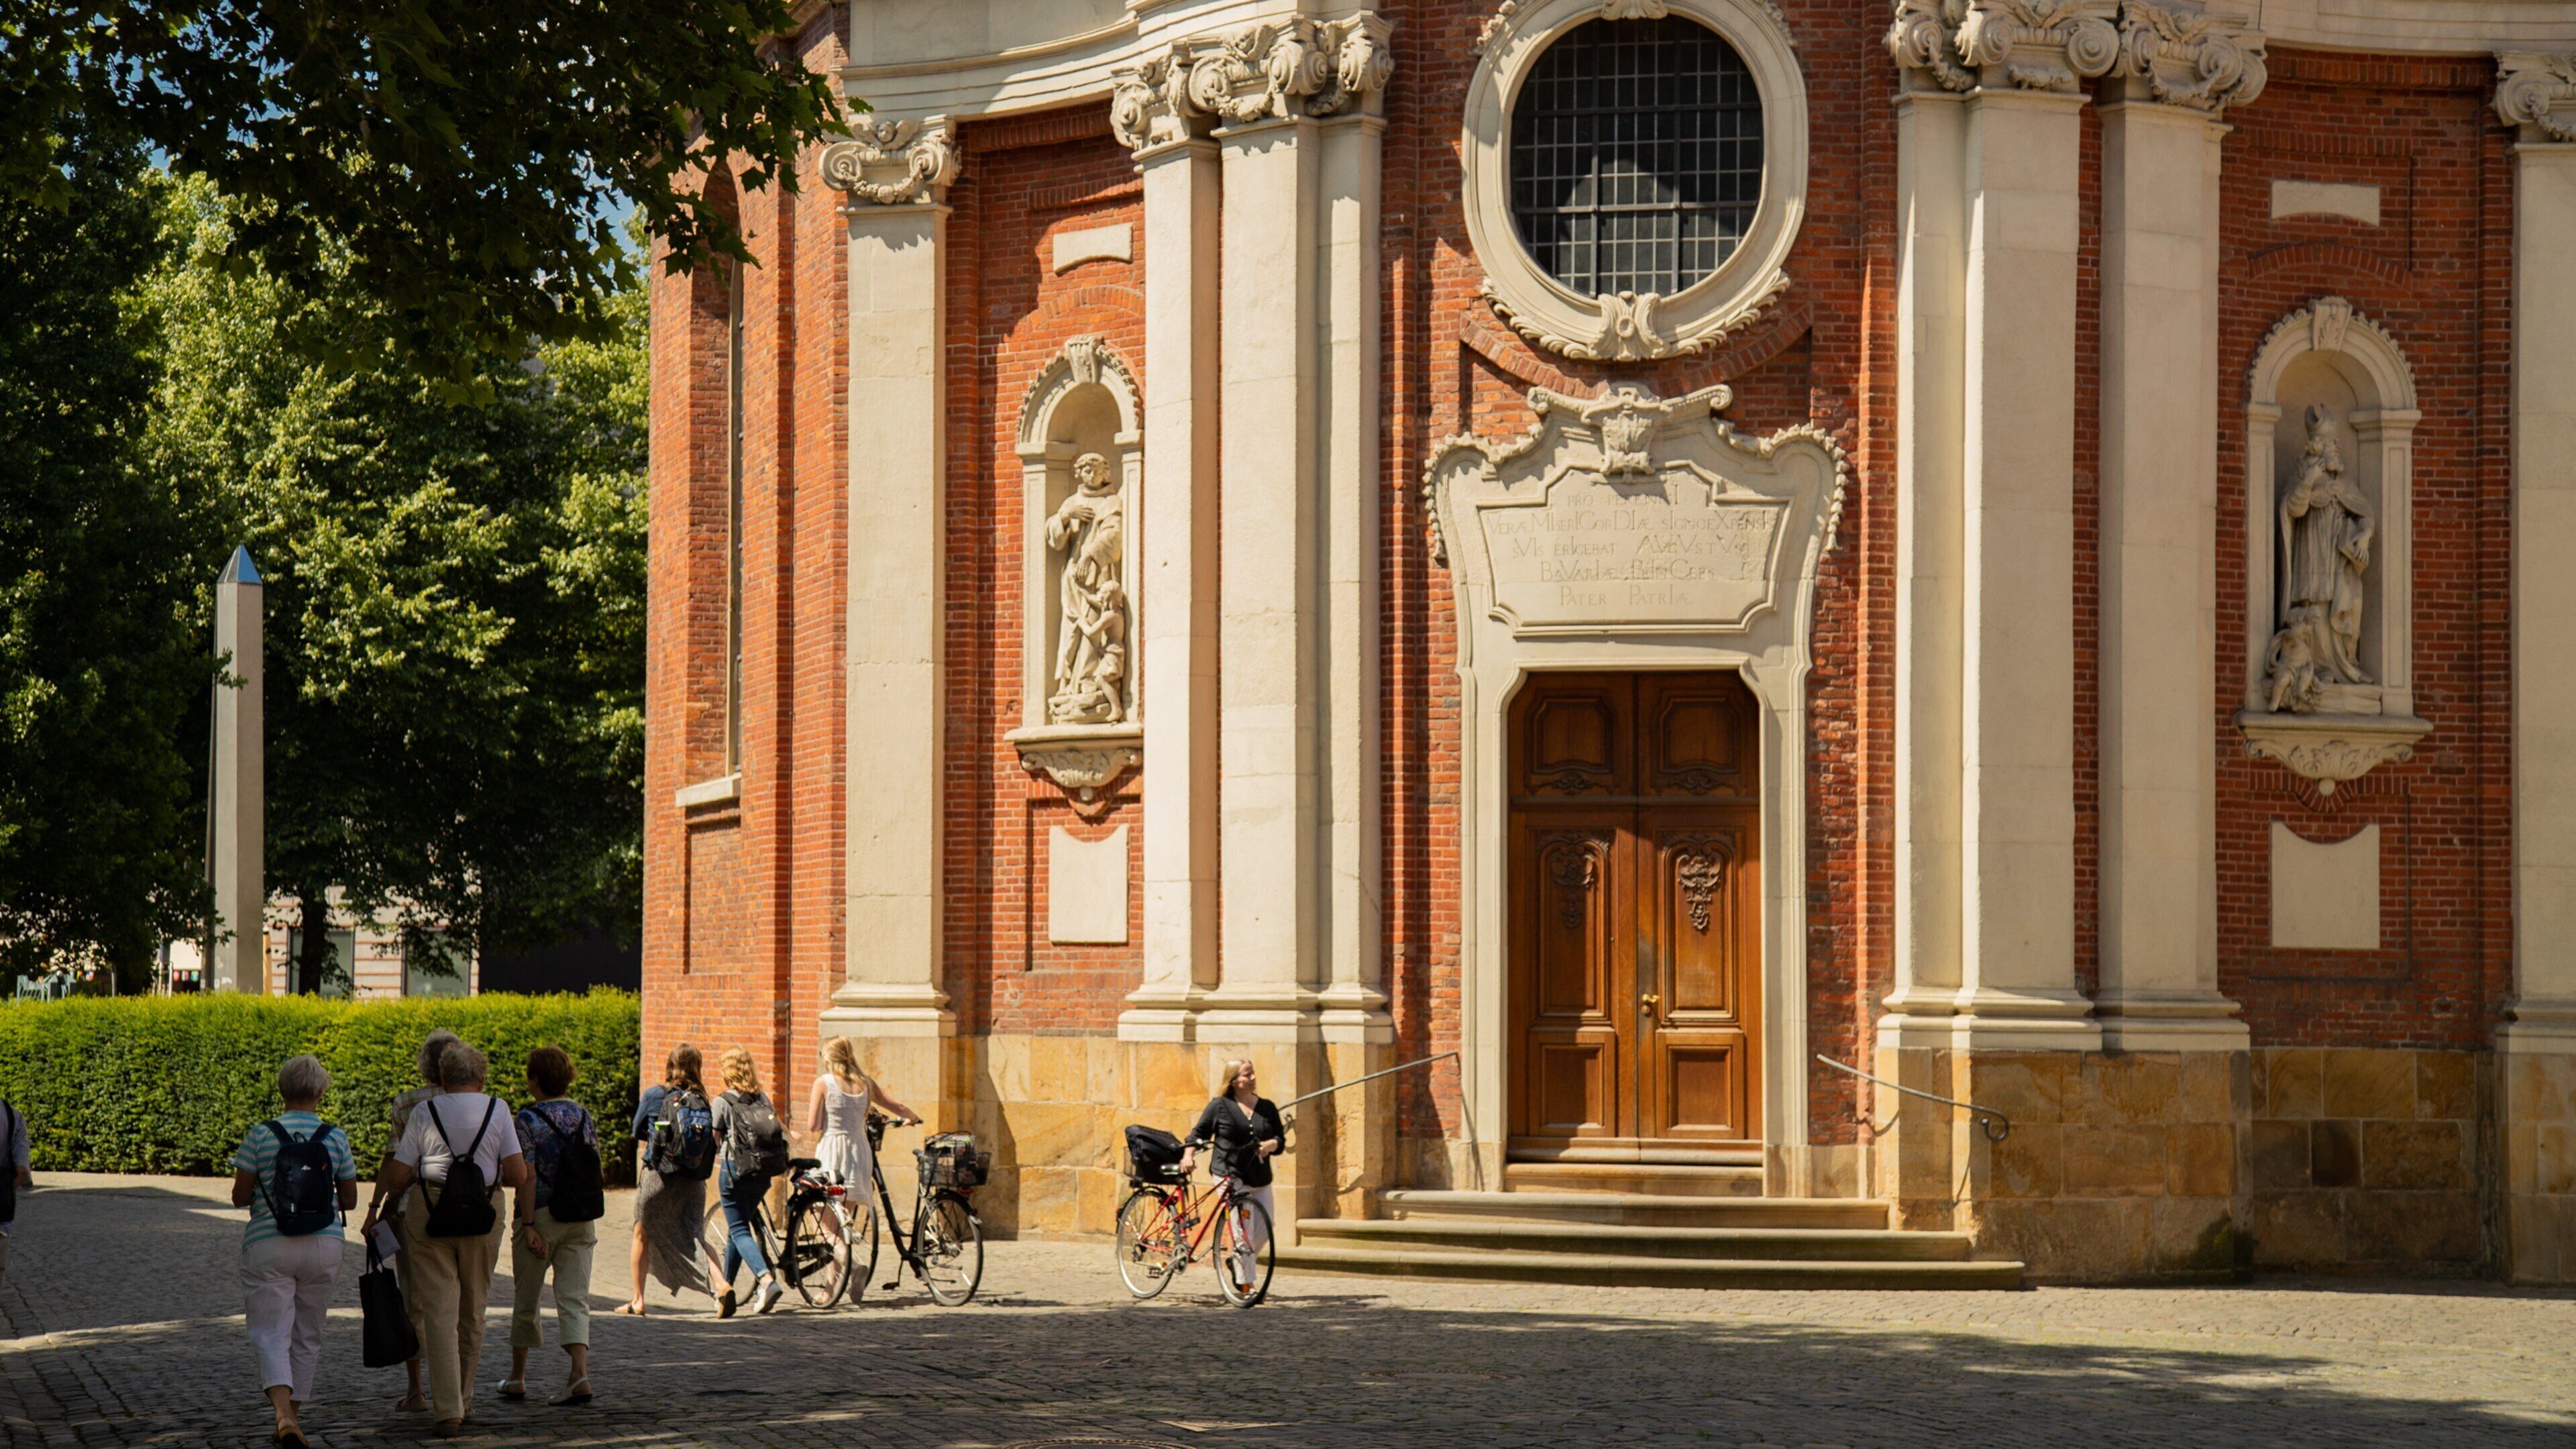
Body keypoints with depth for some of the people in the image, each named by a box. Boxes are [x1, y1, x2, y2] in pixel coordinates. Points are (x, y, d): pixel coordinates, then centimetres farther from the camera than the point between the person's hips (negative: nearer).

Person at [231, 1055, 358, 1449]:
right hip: (323, 1246, 2)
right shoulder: (336, 1138, -2)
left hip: (268, 1247, -2)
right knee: (307, 1337, 16)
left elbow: (240, 1197, -4)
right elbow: (350, 1200, 5)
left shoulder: (261, 1136, -6)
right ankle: (294, 1414, 23)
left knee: (271, 1336, -4)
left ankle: (283, 1414, -24)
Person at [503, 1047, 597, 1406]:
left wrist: (528, 1225, -15)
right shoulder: (583, 1116, 7)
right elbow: (594, 1170, 9)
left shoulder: (530, 1118, -9)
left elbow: (527, 1175, -15)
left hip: (541, 1215, -4)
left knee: (526, 1299, 11)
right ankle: (580, 1373, -18)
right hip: (580, 1219, 4)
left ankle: (517, 1377, 23)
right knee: (575, 1298, 0)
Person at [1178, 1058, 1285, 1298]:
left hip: (1260, 1178, 5)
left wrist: (1272, 1144, -10)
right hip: (1230, 1174, -5)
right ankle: (1247, 1286, -9)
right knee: (1244, 1231, -13)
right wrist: (1188, 1155, -9)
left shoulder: (1267, 1107, 10)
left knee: (1265, 1229, 5)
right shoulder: (1220, 1106, 1)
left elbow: (1281, 1138, 12)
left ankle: (1238, 1262, 32)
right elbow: (1199, 1132, 6)